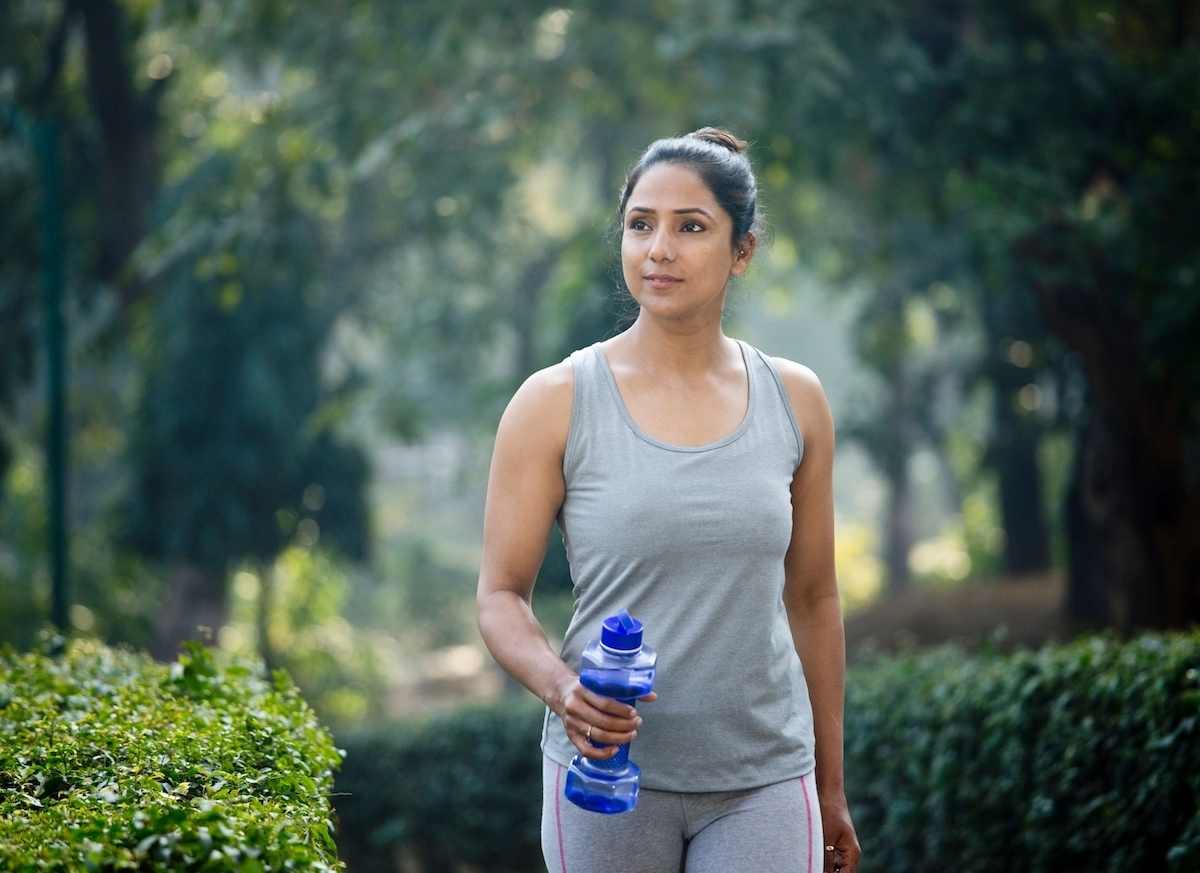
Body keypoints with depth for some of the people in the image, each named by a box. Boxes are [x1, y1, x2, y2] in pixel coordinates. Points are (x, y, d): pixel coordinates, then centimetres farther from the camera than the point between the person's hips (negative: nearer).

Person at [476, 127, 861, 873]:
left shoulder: (794, 401, 4)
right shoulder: (555, 403, -4)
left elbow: (813, 598, 10)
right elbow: (501, 594, -2)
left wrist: (831, 786, 14)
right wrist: (559, 686, -23)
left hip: (764, 782, 2)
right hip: (609, 779, -1)